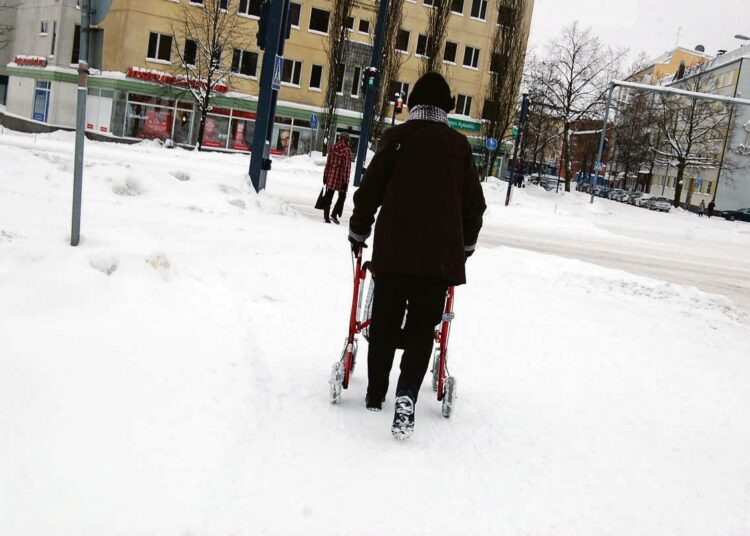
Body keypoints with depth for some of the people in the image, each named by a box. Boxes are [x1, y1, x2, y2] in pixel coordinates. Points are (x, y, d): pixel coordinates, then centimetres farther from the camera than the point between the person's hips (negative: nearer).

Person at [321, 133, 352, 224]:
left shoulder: (332, 148, 4)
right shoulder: (347, 150, -9)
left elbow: (327, 163, 7)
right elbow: (347, 166, -11)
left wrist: (325, 176, 14)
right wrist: (346, 181, -9)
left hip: (331, 175, 4)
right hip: (341, 177, -4)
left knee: (329, 196, 10)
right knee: (342, 196, 12)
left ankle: (326, 216, 10)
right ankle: (334, 214, 0)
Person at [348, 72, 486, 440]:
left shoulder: (397, 137, 2)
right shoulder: (459, 144, 7)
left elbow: (370, 189, 0)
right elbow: (474, 203, 10)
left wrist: (358, 231, 15)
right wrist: (466, 245, 24)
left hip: (392, 248, 0)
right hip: (440, 253, 0)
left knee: (384, 323, 12)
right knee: (422, 327, 3)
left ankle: (375, 394, 23)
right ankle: (406, 395, -17)